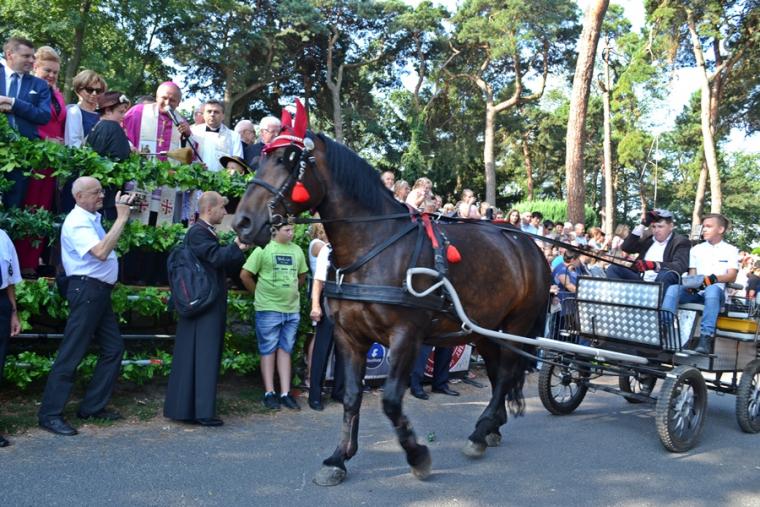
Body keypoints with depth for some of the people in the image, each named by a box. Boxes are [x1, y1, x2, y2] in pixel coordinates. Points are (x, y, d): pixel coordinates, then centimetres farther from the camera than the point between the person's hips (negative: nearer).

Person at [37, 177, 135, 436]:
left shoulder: (92, 219, 16)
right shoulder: (77, 221, -14)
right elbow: (100, 252, -29)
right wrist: (121, 218, -26)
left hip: (99, 291, 10)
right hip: (86, 290, -10)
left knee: (114, 347, 11)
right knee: (71, 353, -7)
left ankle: (92, 407, 18)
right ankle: (50, 414, 0)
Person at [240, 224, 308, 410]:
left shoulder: (297, 250, 8)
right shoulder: (264, 249, -7)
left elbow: (302, 276, 21)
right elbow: (245, 274, -5)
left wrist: (290, 291, 13)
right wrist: (259, 293, 1)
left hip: (292, 309, 5)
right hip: (268, 309, -5)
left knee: (285, 350, 9)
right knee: (268, 350, 4)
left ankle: (285, 393, 13)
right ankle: (269, 393, 11)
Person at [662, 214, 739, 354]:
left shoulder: (731, 250, 13)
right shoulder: (696, 249, 21)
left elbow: (732, 276, 0)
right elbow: (692, 273, 13)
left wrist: (713, 278, -20)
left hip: (716, 290, -3)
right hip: (695, 291, 3)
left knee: (712, 289, -40)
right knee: (673, 288, -29)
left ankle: (706, 338, -47)